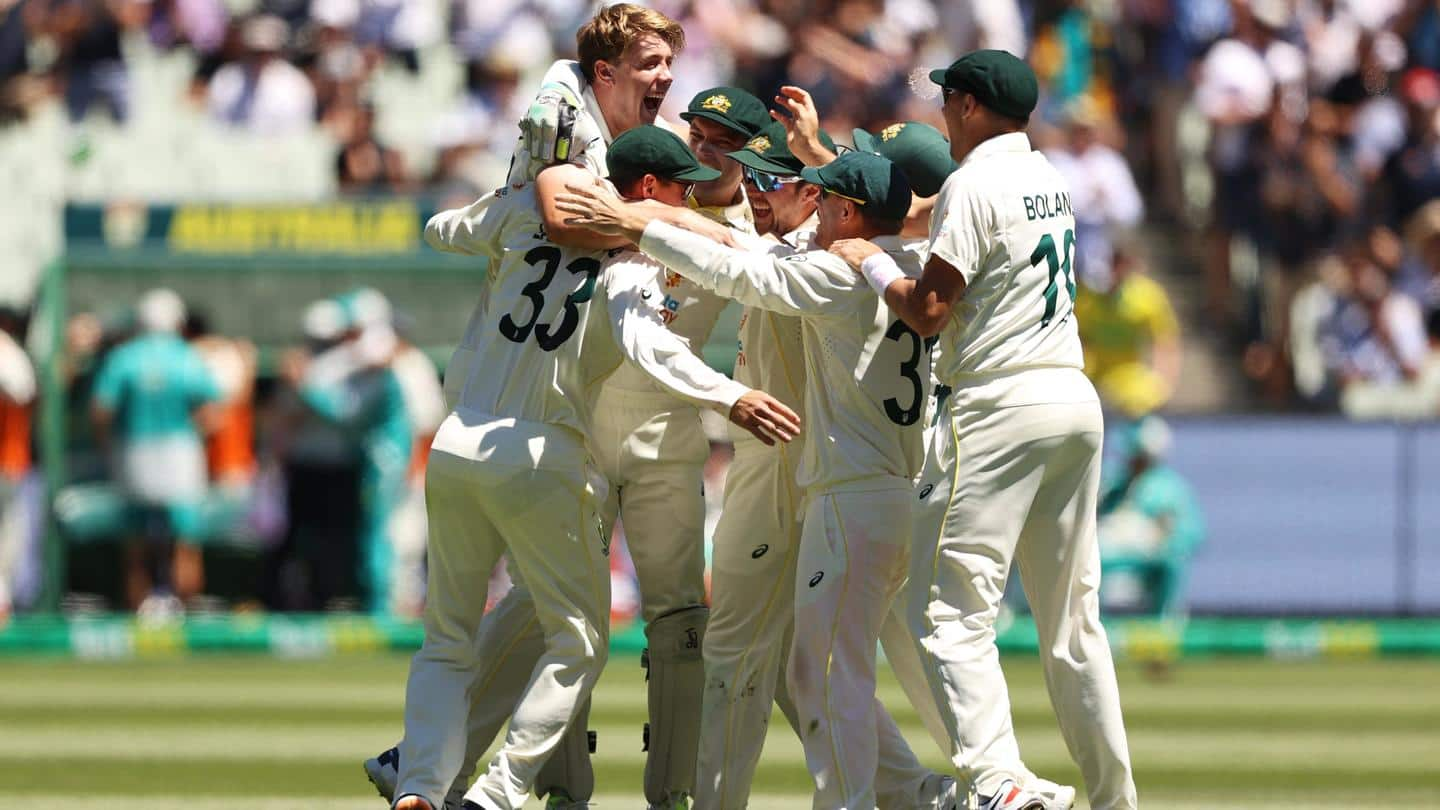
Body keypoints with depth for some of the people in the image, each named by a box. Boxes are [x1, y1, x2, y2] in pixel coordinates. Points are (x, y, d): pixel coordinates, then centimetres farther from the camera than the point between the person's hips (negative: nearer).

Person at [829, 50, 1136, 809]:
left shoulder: (973, 184, -9)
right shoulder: (1047, 177, 17)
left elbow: (927, 311, -13)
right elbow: (917, 214, 28)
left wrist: (870, 260, 5)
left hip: (1004, 410, -9)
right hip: (1077, 404, 9)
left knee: (951, 610, -11)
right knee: (1071, 619, 14)